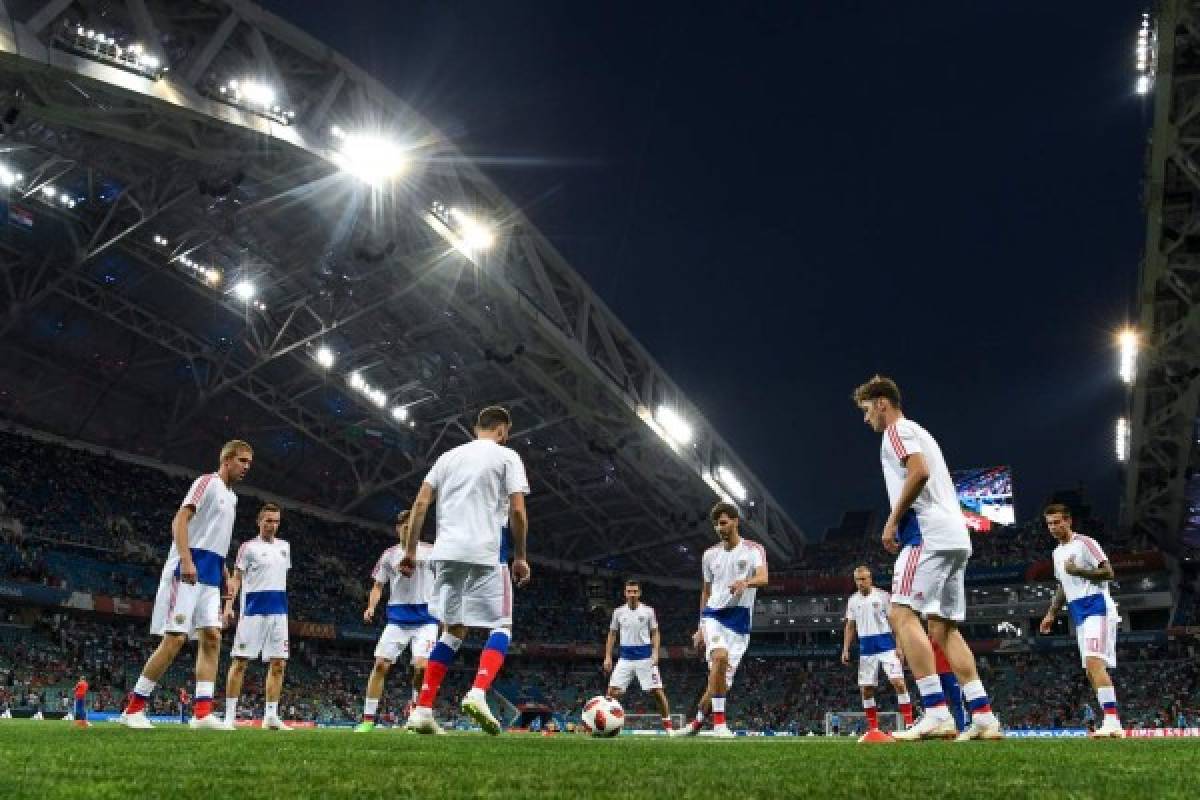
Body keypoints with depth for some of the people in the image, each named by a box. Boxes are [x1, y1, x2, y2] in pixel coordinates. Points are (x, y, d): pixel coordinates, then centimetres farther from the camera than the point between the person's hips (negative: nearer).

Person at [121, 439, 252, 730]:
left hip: (210, 576, 9)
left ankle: (203, 713, -3)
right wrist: (186, 560, -27)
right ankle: (133, 709, -1)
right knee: (175, 639, -11)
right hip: (189, 570, -9)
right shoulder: (207, 482, -4)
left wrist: (224, 570, 20)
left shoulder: (230, 497, 22)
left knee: (212, 638, -1)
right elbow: (179, 520, -15)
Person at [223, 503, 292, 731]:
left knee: (278, 664, 2)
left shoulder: (284, 547, 15)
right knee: (240, 661, -4)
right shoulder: (248, 546, 0)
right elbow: (236, 578, -3)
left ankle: (271, 716, 6)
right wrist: (229, 605, -15)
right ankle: (230, 715, 1)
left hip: (279, 611, 5)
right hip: (253, 611, -5)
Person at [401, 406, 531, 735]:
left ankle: (422, 710, 6)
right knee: (501, 626, 6)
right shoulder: (507, 456, 5)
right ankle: (478, 694, -19)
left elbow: (420, 503, 11)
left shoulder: (448, 456, 19)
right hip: (486, 553, -5)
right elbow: (517, 511, -5)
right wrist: (521, 557, 4)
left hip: (447, 552, 5)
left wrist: (410, 551, 13)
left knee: (453, 630, 15)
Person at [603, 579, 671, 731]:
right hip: (625, 658, 2)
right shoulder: (618, 612, 6)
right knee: (613, 691, -8)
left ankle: (668, 724, 5)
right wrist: (608, 657, 5)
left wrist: (655, 653, -8)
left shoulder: (648, 611, 2)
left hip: (645, 657, -2)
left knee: (657, 691, -6)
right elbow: (612, 635, 12)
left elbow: (655, 634, 7)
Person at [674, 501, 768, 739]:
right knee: (720, 657, -28)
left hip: (740, 620, -1)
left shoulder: (753, 550, 2)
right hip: (714, 615, 1)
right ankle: (719, 722, -25)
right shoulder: (710, 555, 12)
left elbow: (763, 578, -18)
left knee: (723, 678, -1)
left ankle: (697, 721, 17)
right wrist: (700, 627, 18)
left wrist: (745, 582, -40)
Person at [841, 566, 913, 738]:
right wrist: (845, 649, 7)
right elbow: (850, 627, 14)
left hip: (886, 645, -4)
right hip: (866, 648, 4)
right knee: (866, 688, 2)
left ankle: (909, 723, -9)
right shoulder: (853, 601, 9)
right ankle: (873, 727, 11)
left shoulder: (882, 596, -3)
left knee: (898, 682, -16)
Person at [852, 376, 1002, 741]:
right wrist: (902, 523, 19)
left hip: (929, 533, -10)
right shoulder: (920, 433, 29)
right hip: (955, 536, 10)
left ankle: (936, 713, -23)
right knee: (944, 627, 9)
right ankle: (984, 716, 4)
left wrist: (893, 520, -12)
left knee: (902, 614, -15)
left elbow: (919, 472, -19)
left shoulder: (897, 430, -1)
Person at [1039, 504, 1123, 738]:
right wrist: (1051, 614, 21)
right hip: (1079, 614, 9)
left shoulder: (1084, 543, -6)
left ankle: (1112, 721, -26)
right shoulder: (1057, 552, 19)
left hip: (1097, 607, -9)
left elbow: (1108, 572, -12)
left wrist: (1078, 571, -19)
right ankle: (1111, 724, 10)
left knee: (1094, 661, -22)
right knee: (1091, 669, 6)